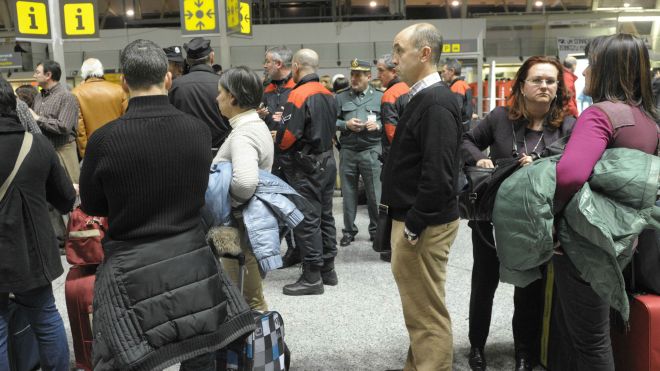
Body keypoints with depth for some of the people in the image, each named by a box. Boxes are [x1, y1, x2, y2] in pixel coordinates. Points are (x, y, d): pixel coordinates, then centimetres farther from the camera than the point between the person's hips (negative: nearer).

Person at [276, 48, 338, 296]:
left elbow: (287, 135, -22)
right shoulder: (327, 94, 9)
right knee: (325, 215, 14)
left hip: (306, 166, -8)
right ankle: (328, 270, 25)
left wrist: (279, 145, -1)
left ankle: (312, 277, 4)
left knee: (307, 220, -2)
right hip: (327, 160, 9)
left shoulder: (299, 95, -17)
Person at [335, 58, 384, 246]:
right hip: (347, 151, 2)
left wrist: (378, 125, -14)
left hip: (371, 151, -2)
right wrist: (346, 124, -11)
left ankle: (376, 229, 18)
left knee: (374, 193, 3)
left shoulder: (379, 97, 6)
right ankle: (349, 231, 19)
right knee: (348, 192, 8)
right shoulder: (341, 97, 10)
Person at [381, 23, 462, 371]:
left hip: (423, 225, -10)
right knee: (419, 310, 22)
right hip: (413, 218, 10)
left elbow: (438, 174, -26)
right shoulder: (424, 97, 13)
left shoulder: (436, 101, -19)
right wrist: (407, 220, 15)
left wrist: (414, 225, -19)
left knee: (427, 314, 3)